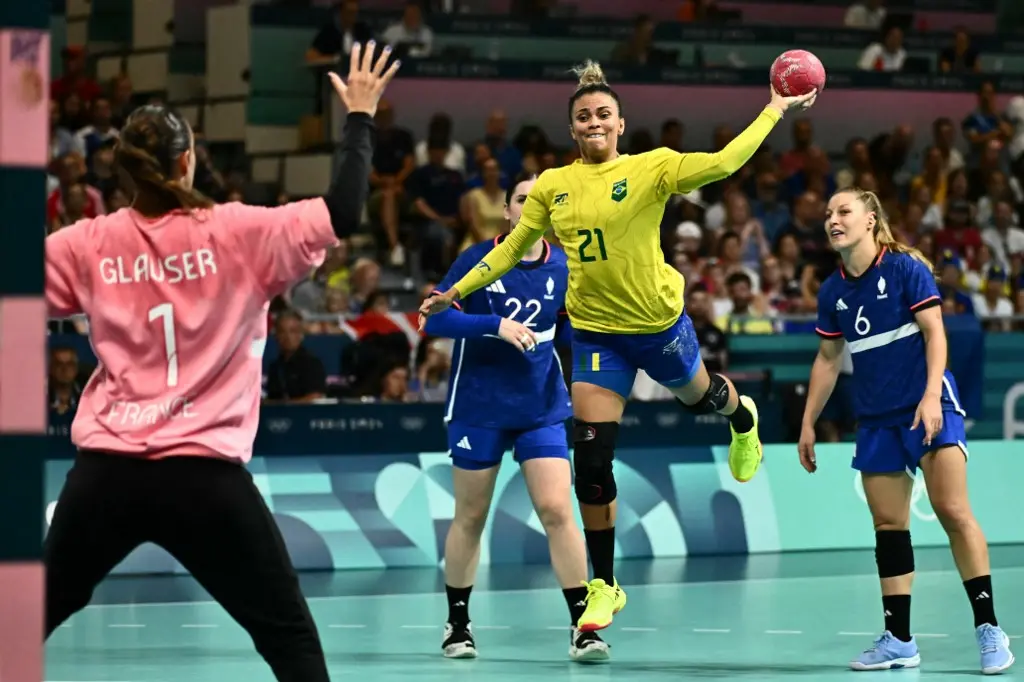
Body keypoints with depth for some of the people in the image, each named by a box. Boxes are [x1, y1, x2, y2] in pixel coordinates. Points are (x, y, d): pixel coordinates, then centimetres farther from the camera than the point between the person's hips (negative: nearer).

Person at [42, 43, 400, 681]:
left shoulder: (88, 244, 2)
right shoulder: (237, 232, -6)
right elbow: (343, 215, -10)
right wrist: (360, 117, 4)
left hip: (104, 474, 3)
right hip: (204, 477, -3)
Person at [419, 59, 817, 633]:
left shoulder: (650, 168, -11)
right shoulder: (552, 187, 0)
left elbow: (724, 162, -21)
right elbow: (513, 247, 10)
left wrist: (775, 110, -22)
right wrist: (456, 292, 8)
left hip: (658, 323, -2)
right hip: (596, 331, 2)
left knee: (700, 397, 23)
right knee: (592, 459, -5)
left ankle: (743, 417, 66)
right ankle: (604, 586, 7)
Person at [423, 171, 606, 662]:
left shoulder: (563, 267, -1)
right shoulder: (478, 259, -9)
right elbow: (435, 318, -15)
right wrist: (496, 324, -26)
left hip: (542, 407, 1)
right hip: (478, 406, -1)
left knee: (557, 511, -10)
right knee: (470, 517, 9)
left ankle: (582, 626, -6)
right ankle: (457, 622, 24)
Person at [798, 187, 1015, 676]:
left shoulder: (906, 268, -7)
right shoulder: (833, 292, 9)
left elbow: (935, 332, -11)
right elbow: (827, 360, 18)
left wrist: (931, 396, -22)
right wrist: (808, 423, 17)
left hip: (928, 407, -5)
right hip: (876, 419, 6)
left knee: (953, 512, -14)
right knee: (888, 526, 2)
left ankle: (988, 630, -11)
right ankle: (898, 640, 6)